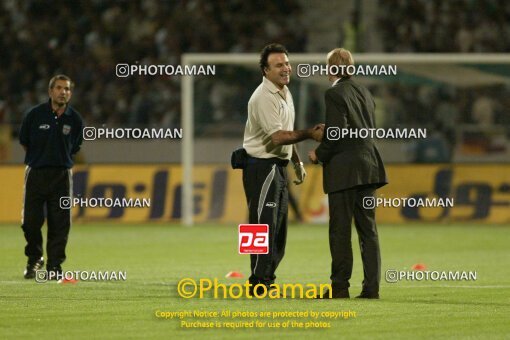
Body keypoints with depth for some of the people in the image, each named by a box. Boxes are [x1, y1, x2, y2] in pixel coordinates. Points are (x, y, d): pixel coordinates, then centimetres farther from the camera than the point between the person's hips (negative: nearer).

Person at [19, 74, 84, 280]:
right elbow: (24, 142, 10)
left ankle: (54, 265, 7)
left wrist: (61, 160, 11)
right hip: (36, 173, -1)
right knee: (30, 221, 0)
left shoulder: (74, 119, 0)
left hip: (61, 175, 1)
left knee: (59, 224, -2)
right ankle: (34, 258, 22)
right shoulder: (35, 114, -5)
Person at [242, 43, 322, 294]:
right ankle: (259, 282, -9)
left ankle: (267, 280, 19)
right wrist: (309, 134, -23)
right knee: (264, 224, -11)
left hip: (278, 166, 10)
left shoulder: (285, 92, 13)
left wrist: (298, 162, 21)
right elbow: (276, 137, -23)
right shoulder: (264, 98, -18)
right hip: (261, 167, -10)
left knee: (278, 226, 13)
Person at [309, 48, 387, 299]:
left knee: (340, 231, -1)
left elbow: (338, 132, -18)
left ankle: (340, 286, 1)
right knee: (368, 229, 7)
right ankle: (371, 286, 4)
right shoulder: (364, 92, 13)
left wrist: (319, 154, -2)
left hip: (344, 170, -7)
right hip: (368, 166, 7)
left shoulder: (335, 94, -11)